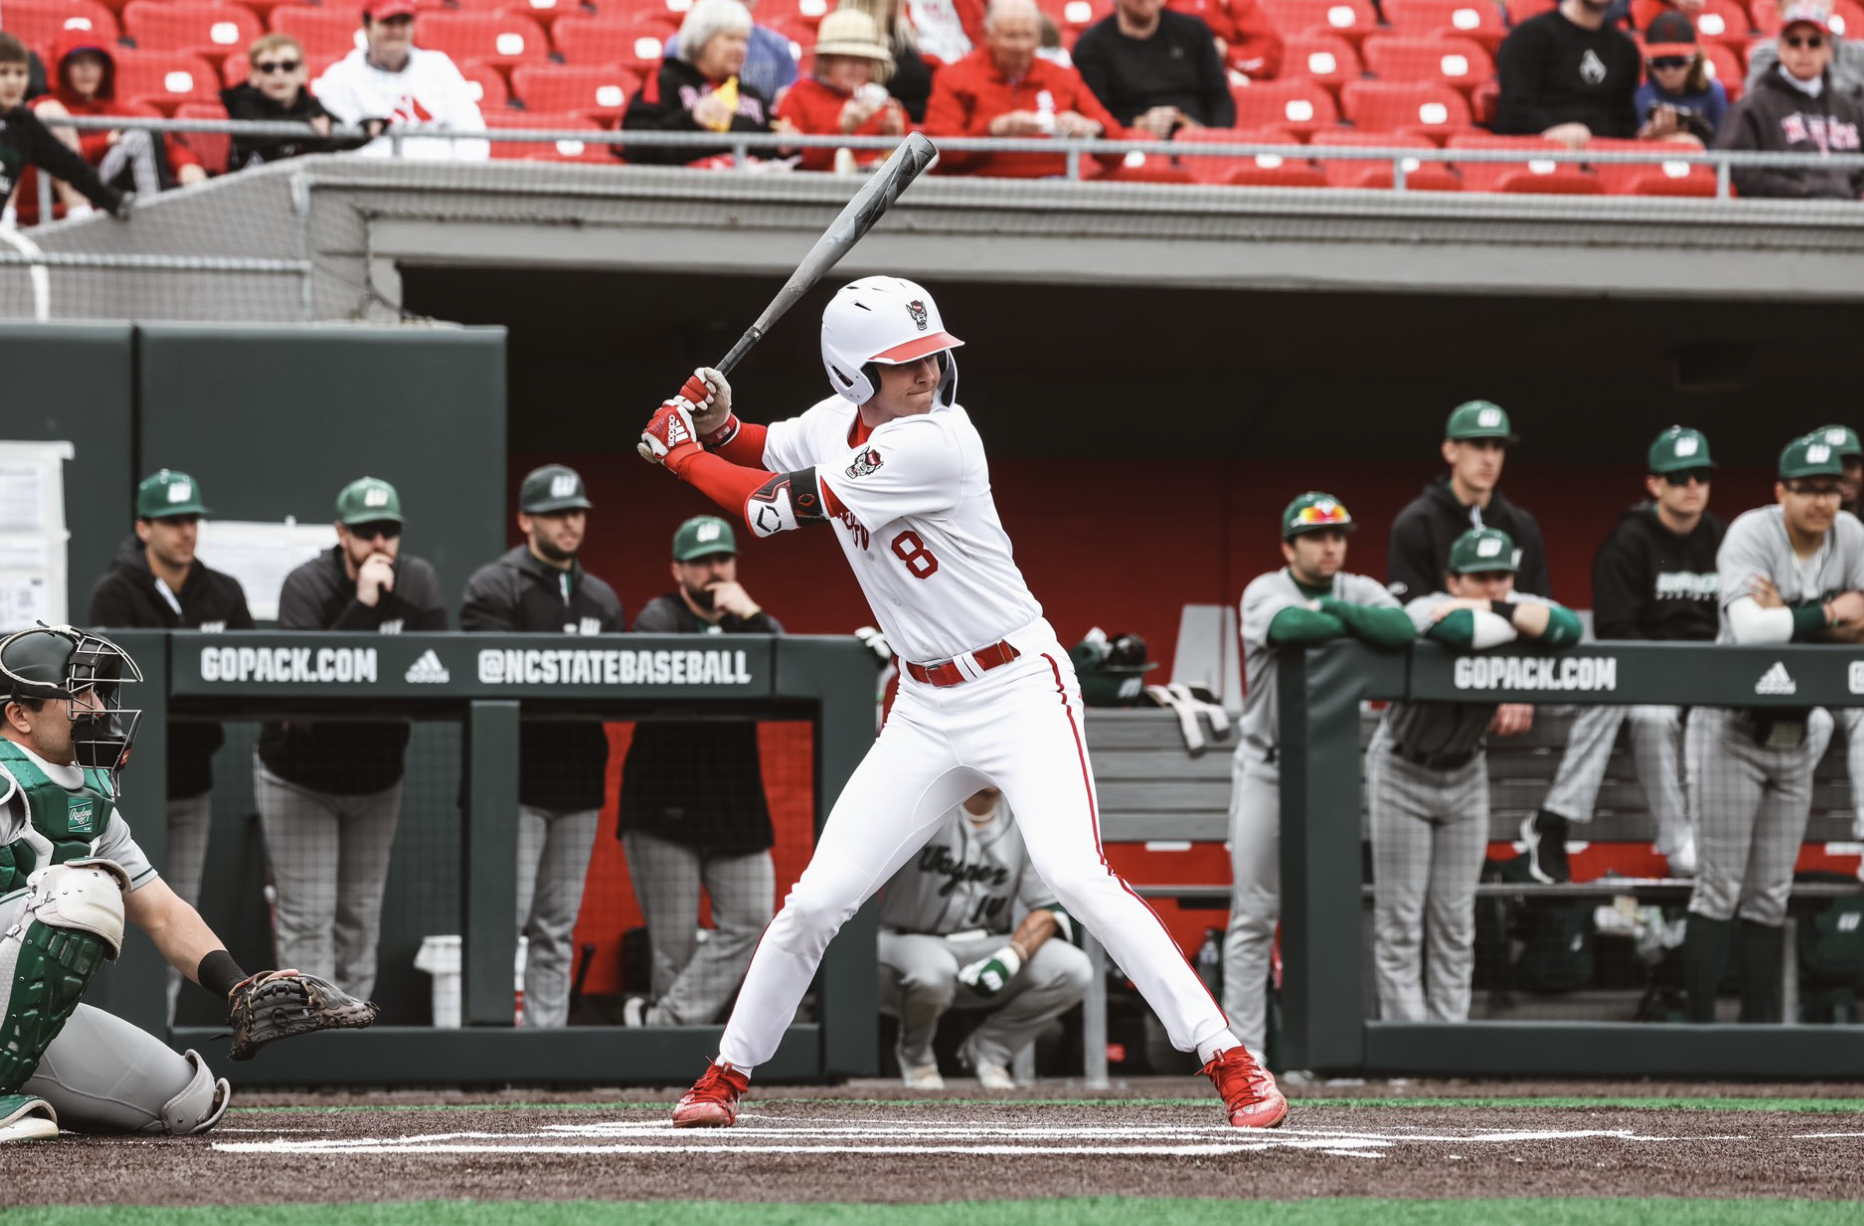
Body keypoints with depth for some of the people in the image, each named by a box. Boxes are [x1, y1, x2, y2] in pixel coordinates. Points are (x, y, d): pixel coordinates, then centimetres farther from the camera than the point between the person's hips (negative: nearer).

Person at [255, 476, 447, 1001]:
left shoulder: (418, 582, -5)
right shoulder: (306, 586, -17)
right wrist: (362, 606, -35)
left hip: (377, 775, 4)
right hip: (300, 777, -4)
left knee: (361, 918, 9)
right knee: (308, 918, -9)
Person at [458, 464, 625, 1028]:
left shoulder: (602, 600, 18)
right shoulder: (493, 589, -1)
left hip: (578, 782, 6)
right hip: (515, 781, -6)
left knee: (558, 926, 8)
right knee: (506, 914, -12)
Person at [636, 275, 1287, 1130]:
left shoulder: (934, 444, -23)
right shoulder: (836, 423, 1)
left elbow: (777, 508, -19)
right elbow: (769, 456, 23)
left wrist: (679, 451, -5)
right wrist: (713, 428, 0)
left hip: (1020, 690, -7)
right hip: (926, 711, 7)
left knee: (1076, 875, -25)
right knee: (814, 901, 4)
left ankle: (1229, 1062, -22)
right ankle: (727, 1075, 23)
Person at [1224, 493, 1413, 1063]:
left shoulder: (1359, 591, 4)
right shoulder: (1265, 592, -5)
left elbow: (1402, 630, -17)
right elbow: (1289, 626, -29)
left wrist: (1329, 610, -20)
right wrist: (1356, 626, -16)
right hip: (1268, 767, -3)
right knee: (1255, 916, -3)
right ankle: (1244, 1050, -3)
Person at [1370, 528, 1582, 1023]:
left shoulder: (1517, 605, -10)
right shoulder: (1428, 611, -26)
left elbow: (1569, 628, -29)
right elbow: (1461, 630, -48)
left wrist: (1499, 611, -34)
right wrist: (1526, 624, -30)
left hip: (1465, 774, 5)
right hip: (1403, 773, -5)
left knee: (1455, 925, 6)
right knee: (1400, 923, -5)